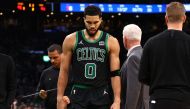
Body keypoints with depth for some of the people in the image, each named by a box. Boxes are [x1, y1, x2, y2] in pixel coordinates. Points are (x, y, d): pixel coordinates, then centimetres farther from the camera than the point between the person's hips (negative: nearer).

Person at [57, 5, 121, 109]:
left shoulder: (111, 42, 1)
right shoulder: (71, 40, 2)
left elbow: (115, 74, -1)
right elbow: (64, 71, 5)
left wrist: (117, 100, -9)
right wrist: (60, 97, -1)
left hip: (102, 96, 1)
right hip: (79, 95, 0)